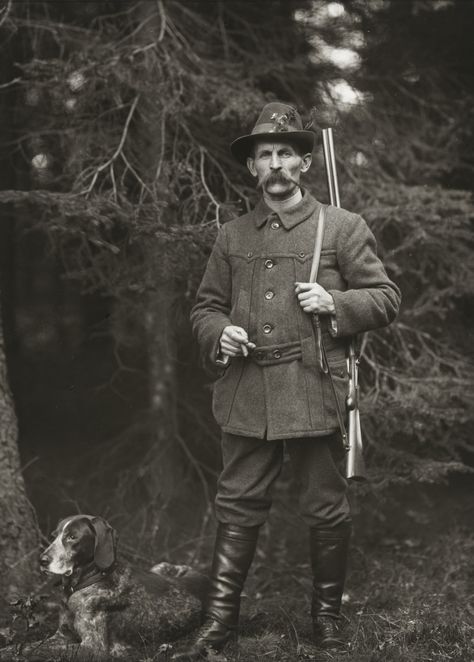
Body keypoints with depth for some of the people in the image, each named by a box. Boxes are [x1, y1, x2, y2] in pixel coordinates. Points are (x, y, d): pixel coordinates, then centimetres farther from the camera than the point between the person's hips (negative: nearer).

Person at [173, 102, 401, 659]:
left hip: (314, 392, -2)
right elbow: (205, 305, 18)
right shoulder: (231, 236, 12)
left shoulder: (342, 227, 4)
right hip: (244, 394, 3)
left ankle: (327, 613, 23)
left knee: (326, 508, 6)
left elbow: (386, 298, 4)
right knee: (238, 504, 7)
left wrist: (334, 304, -13)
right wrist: (219, 334, -4)